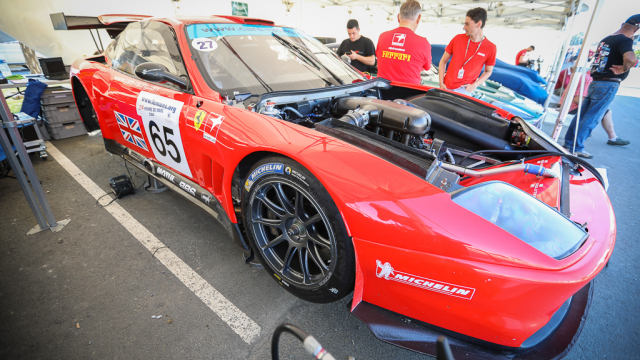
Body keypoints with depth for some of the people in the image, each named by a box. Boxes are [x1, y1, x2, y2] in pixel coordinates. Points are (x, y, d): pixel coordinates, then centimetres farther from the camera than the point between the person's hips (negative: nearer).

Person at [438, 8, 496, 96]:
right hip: (446, 87, 2)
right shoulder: (458, 39, 0)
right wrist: (441, 83, -5)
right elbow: (443, 61, 5)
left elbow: (488, 71, 8)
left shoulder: (490, 48, -4)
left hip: (464, 90, -2)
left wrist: (474, 85, -9)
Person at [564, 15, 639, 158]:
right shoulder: (625, 40, -11)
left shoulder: (606, 39, 14)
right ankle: (576, 148, -6)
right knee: (592, 118, -7)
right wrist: (623, 69, -13)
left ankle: (569, 142, 11)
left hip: (596, 82, 8)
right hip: (608, 85, -8)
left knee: (582, 114, 9)